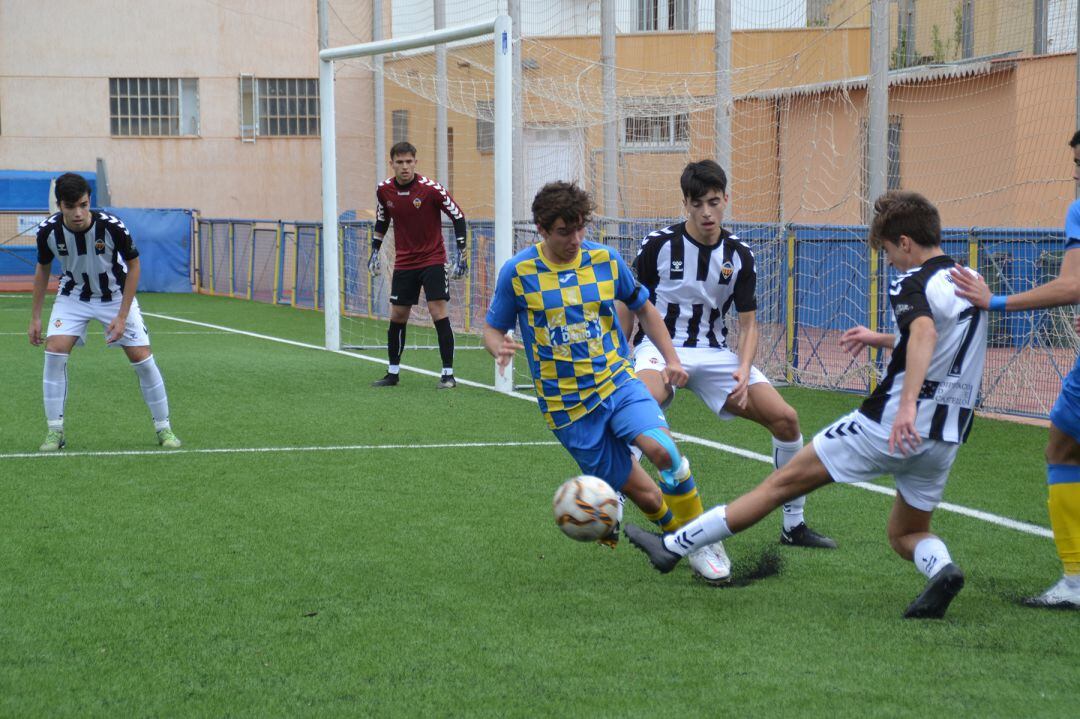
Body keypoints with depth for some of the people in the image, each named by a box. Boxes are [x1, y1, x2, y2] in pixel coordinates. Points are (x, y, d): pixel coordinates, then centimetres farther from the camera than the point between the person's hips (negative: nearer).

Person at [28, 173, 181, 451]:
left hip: (115, 295, -1)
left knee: (142, 358, -7)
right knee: (54, 351, -18)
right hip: (73, 295, 2)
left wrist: (122, 317, -17)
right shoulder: (48, 231, -22)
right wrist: (35, 318, -1)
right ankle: (55, 431, -7)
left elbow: (133, 266, -14)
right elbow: (42, 269, -2)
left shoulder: (112, 227, -30)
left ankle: (163, 428, 10)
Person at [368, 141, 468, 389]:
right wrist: (375, 250, 13)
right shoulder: (384, 190, -2)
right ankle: (393, 373, 19)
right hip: (403, 263, 4)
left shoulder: (431, 188, -16)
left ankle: (448, 373, -8)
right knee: (397, 316, 6)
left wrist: (461, 253, -11)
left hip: (433, 259, -4)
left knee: (438, 311, -12)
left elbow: (457, 216, -8)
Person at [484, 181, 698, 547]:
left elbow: (644, 309, 15)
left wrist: (672, 360, 4)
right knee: (645, 496, -7)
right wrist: (500, 349, -21)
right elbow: (493, 329, 3)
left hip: (617, 381, 2)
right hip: (567, 405, -1)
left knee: (660, 448, -29)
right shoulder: (518, 271, -6)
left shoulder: (606, 259, 1)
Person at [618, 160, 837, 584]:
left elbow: (748, 324, 5)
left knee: (785, 419, -6)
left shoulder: (739, 255, 1)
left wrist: (743, 372, -12)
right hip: (660, 346, -4)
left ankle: (793, 525, 12)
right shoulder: (658, 245, -8)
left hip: (713, 353, 4)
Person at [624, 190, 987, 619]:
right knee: (907, 534, 21)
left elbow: (925, 332, -33)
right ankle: (941, 567, -14)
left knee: (782, 483, 2)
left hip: (890, 425, -7)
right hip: (947, 437, 7)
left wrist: (907, 405, -44)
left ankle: (673, 546, 9)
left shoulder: (912, 283, -11)